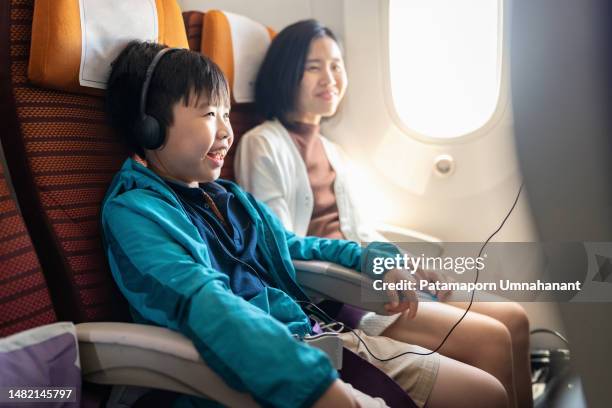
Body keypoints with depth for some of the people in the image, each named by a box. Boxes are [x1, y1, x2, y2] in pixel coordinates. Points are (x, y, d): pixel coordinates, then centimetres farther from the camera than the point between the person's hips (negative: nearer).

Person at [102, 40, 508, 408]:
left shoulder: (231, 197, 17)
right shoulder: (134, 212, -10)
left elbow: (296, 248, 33)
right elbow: (203, 303, -28)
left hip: (316, 338, 9)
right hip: (262, 374, -8)